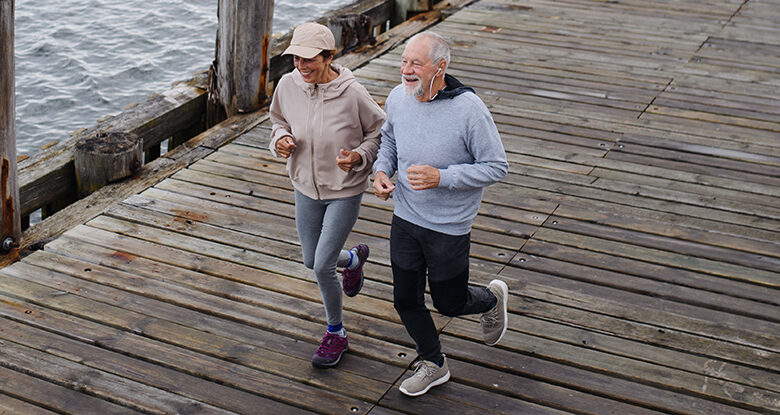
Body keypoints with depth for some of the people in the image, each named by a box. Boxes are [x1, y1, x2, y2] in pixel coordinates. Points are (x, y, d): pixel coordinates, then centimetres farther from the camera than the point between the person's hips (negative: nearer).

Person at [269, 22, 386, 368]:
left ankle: (336, 334, 21)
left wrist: (359, 157, -25)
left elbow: (380, 132, -8)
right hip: (306, 187, 5)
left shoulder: (352, 94, -23)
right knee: (311, 261, 17)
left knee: (322, 267, -5)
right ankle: (353, 258, 54)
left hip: (345, 191, -5)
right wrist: (280, 140, -13)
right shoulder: (287, 86, -12)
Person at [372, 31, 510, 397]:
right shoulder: (397, 98, -7)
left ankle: (492, 299, 45)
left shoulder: (468, 109, -23)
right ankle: (433, 364, 38)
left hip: (449, 227, -5)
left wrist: (441, 177, -27)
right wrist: (381, 171, -5)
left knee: (449, 303, 10)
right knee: (406, 300, 13)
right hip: (405, 219, 5)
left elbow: (497, 167, -17)